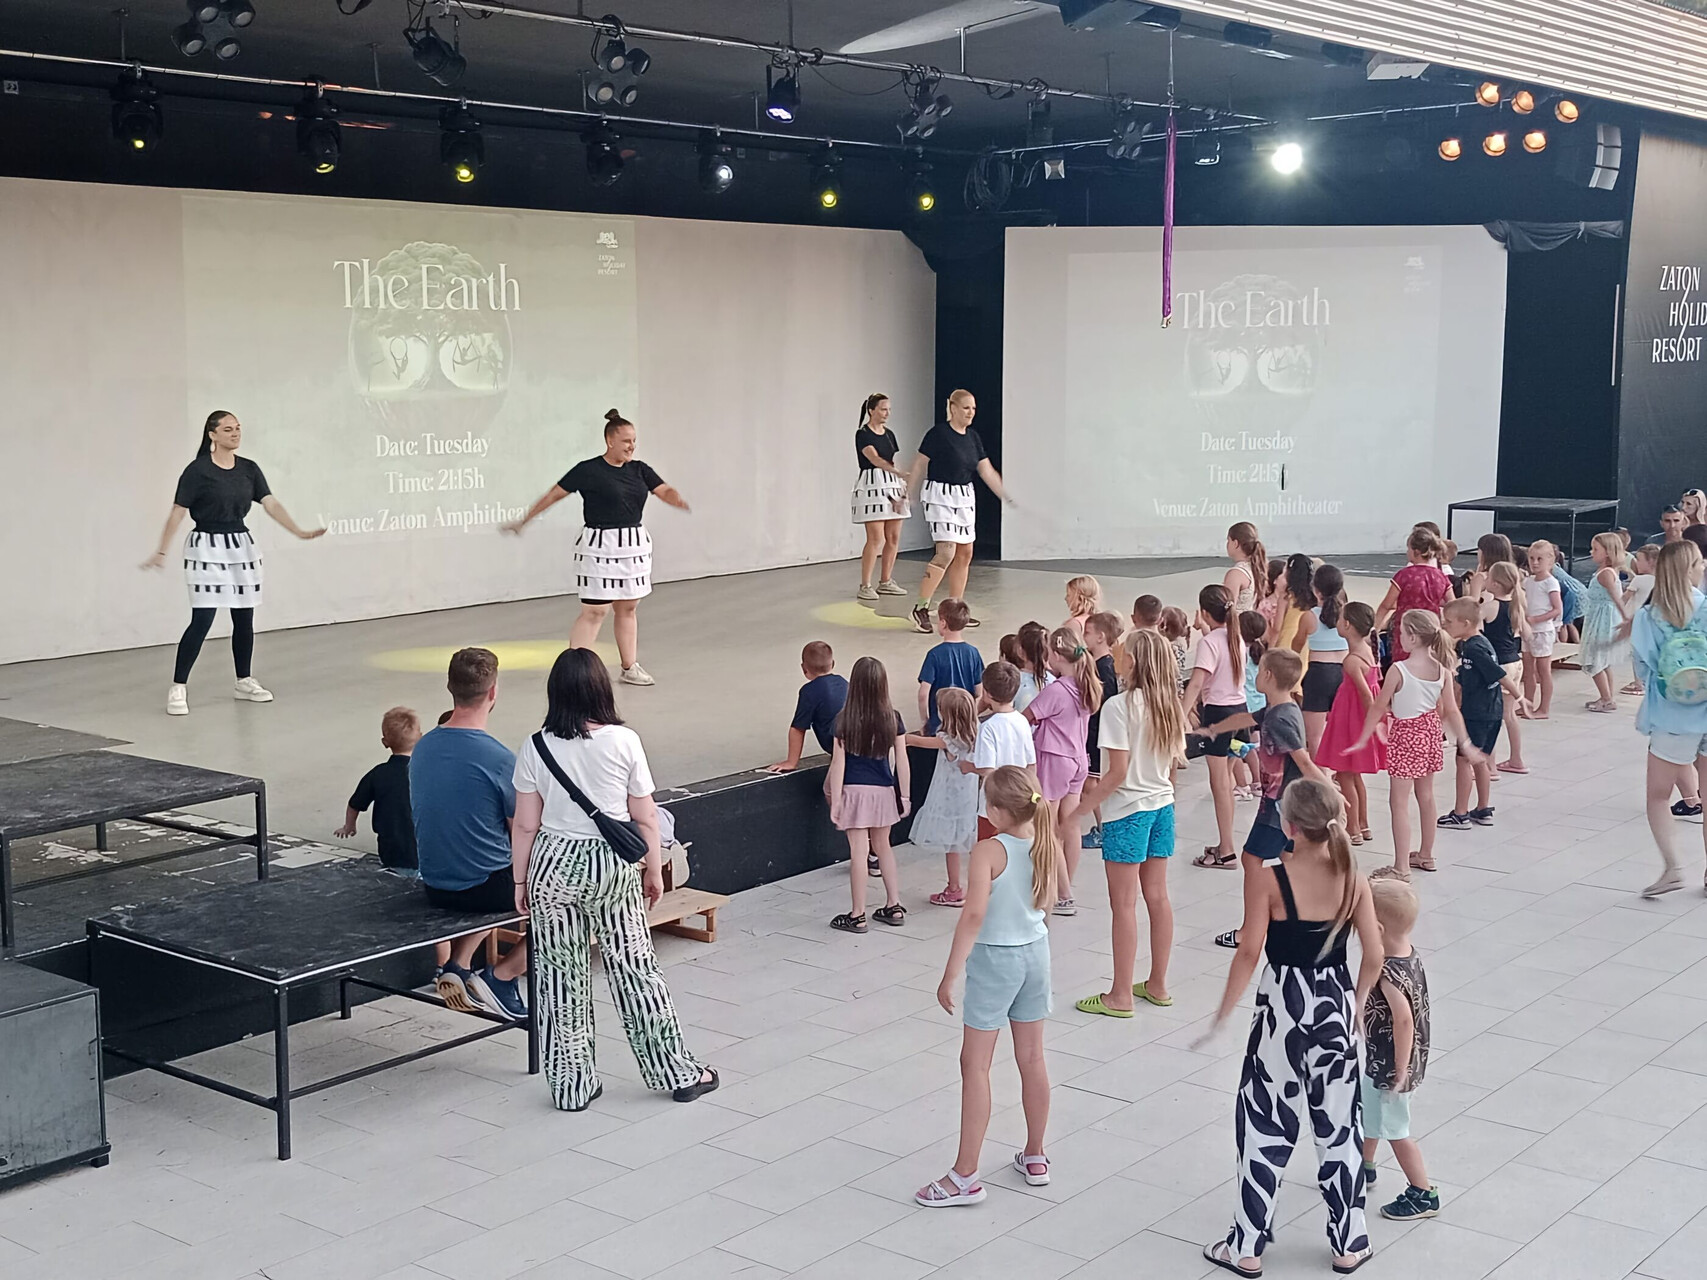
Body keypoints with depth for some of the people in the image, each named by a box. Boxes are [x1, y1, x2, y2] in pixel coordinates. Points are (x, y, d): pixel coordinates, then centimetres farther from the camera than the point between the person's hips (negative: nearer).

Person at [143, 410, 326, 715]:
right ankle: (178, 688, -5)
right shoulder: (198, 471, -10)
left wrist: (299, 532, -13)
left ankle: (244, 682, 25)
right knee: (202, 620, -11)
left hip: (242, 546, 6)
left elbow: (271, 504, -2)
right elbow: (177, 513, -10)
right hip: (207, 548, -6)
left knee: (244, 619, 10)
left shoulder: (249, 469, 5)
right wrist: (161, 552, -14)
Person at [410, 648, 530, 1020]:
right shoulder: (500, 759, -21)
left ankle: (457, 965, 20)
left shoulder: (422, 749, 0)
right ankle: (501, 977, 3)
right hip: (486, 888, -7)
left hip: (434, 887, 7)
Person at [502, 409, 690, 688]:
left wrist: (679, 501, -26)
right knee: (594, 611, -8)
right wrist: (523, 521, -1)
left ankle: (630, 668, 22)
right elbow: (553, 495, -4)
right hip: (600, 547, -6)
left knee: (628, 608, 13)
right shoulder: (589, 470, -9)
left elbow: (665, 491, -2)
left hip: (634, 546, 6)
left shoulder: (639, 470, 6)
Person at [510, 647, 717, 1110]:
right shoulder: (624, 742, -10)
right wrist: (654, 870, 8)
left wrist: (520, 882, 7)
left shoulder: (536, 748, -7)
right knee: (635, 967, 11)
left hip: (553, 867, 0)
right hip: (612, 865, 0)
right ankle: (677, 1073, 20)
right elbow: (645, 818, -4)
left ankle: (571, 1086, 17)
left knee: (561, 976, 10)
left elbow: (525, 825, -4)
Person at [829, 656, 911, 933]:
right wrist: (905, 796, 8)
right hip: (884, 792, 3)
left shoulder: (846, 720, -12)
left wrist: (835, 802, -6)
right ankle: (894, 906, 25)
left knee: (858, 852, 1)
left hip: (855, 792, -3)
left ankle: (857, 916, 8)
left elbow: (838, 763, -11)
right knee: (883, 846, 20)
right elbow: (901, 760, -1)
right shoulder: (892, 718, -5)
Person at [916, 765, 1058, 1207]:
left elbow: (974, 914, -29)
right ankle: (1034, 1157, 30)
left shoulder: (988, 851, -22)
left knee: (975, 1065, 1)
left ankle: (965, 1175, 4)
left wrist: (950, 974, -24)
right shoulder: (1048, 847, -4)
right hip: (1035, 953, 6)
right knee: (1032, 1058, 17)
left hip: (993, 958, -6)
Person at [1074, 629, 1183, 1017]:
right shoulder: (1169, 705, 3)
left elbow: (1118, 772, -20)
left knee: (1124, 903, 1)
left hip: (1127, 811, -7)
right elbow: (1174, 762, 10)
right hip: (1162, 805, 7)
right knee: (1157, 896, 14)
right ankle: (1158, 985, 23)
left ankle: (1120, 995, 8)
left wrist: (1086, 800, -10)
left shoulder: (1119, 705, -19)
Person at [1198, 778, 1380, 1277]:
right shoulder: (1352, 879, -5)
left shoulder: (1268, 878, -16)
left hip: (1283, 1005, -3)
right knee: (1338, 1126, 16)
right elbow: (1374, 957, -5)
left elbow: (1250, 951, -19)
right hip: (1335, 1004, 4)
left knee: (1265, 1128, 8)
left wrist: (1224, 1013, -11)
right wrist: (1354, 1003, 12)